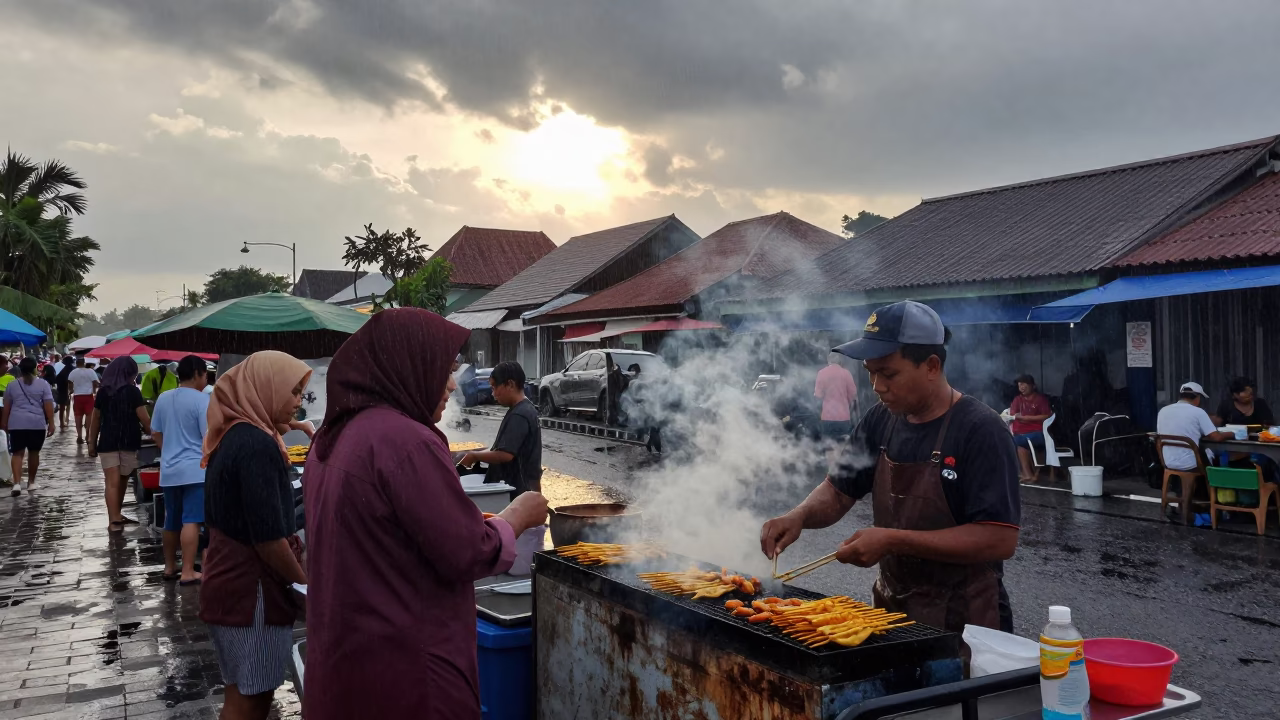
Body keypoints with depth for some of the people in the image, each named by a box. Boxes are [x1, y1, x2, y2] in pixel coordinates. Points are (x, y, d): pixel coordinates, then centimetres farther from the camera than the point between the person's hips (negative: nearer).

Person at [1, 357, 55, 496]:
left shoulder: (12, 385, 7)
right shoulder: (43, 384, 0)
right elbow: (48, 406, -5)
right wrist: (51, 423, -3)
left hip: (17, 423, 1)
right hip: (37, 423, -1)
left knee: (17, 453, 0)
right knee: (34, 453, 12)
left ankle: (16, 483, -15)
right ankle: (31, 482, 22)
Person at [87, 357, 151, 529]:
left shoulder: (103, 391, 7)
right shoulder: (132, 392, -5)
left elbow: (95, 419, 10)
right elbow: (144, 418, -10)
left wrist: (92, 443, 15)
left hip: (107, 442, 2)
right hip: (128, 442, -2)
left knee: (112, 482, -2)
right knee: (121, 481, 12)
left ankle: (114, 518, -8)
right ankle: (116, 517, 21)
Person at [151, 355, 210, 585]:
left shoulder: (163, 399, 10)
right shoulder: (202, 399, -11)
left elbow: (155, 433, 18)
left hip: (169, 470, 7)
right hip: (195, 469, -7)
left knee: (171, 522, 17)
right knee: (191, 522, -6)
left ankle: (169, 567, 27)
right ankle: (187, 572, -7)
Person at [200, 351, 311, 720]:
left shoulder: (232, 435, 9)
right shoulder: (257, 445, -20)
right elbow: (268, 536, -21)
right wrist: (304, 583, -9)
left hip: (230, 581, 9)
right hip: (251, 588, -9)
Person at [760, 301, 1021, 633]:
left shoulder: (980, 430, -18)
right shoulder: (880, 420, 0)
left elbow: (1001, 540, -24)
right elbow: (838, 492, 8)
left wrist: (893, 540, -27)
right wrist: (799, 517, -13)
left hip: (962, 623, -6)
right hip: (891, 607, 6)